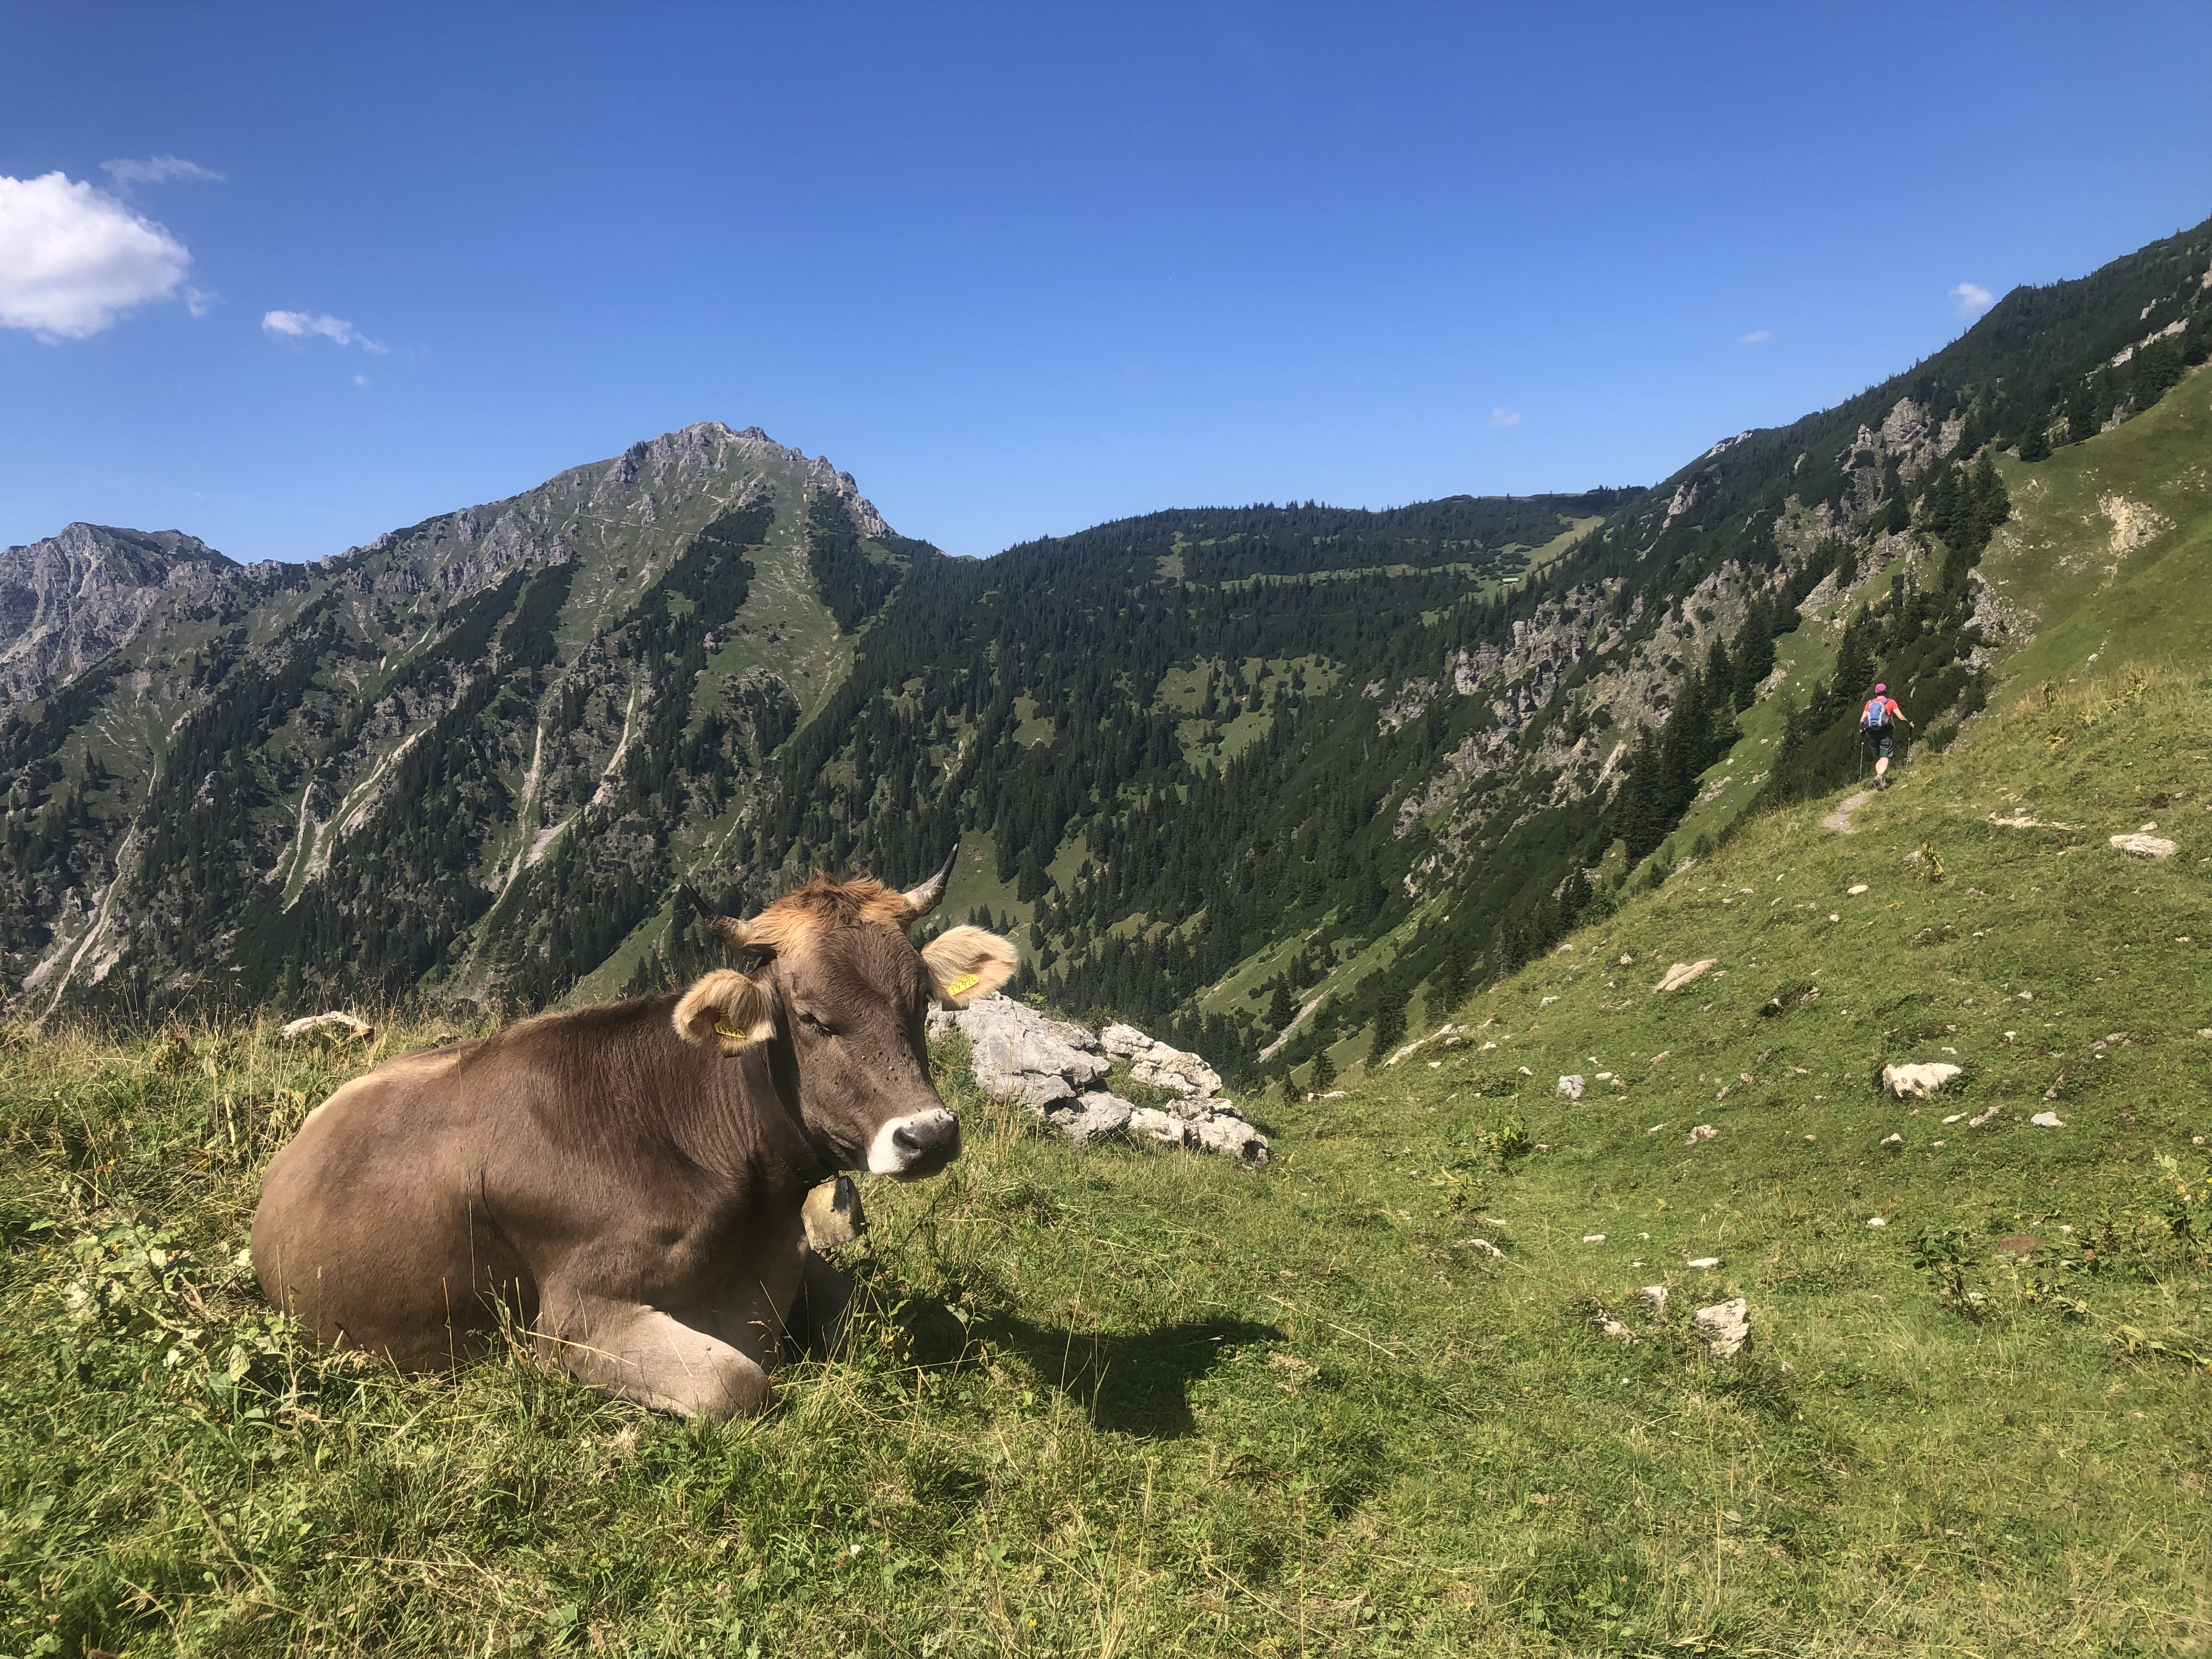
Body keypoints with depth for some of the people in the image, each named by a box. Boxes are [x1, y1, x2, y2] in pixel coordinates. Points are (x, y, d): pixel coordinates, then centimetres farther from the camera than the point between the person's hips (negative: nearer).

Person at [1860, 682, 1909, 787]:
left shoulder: (1870, 703, 9)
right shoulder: (1891, 702, 2)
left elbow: (1862, 719, 4)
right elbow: (1901, 717, -2)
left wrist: (1862, 730, 22)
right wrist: (1909, 724, 16)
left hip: (1872, 734, 3)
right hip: (1885, 733, -3)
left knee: (1877, 758, 13)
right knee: (1885, 758, -4)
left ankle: (1882, 781, 9)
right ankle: (1880, 776, -28)